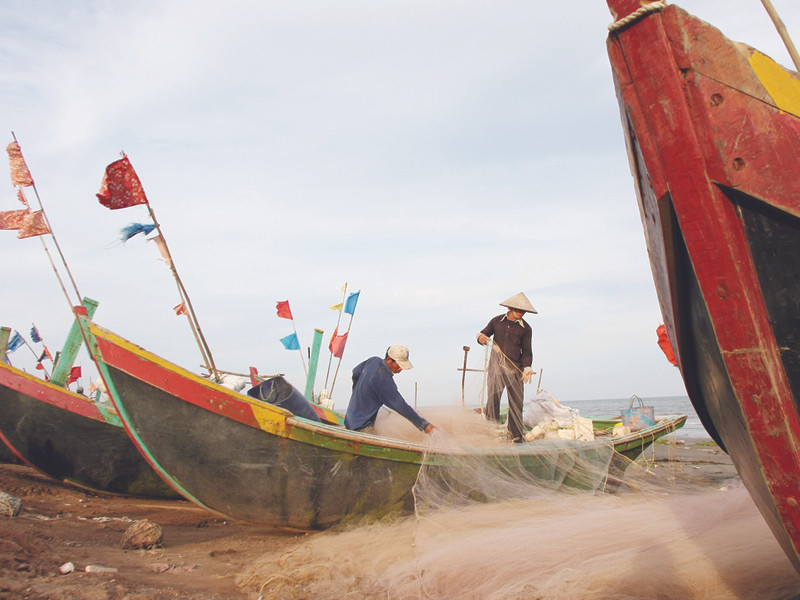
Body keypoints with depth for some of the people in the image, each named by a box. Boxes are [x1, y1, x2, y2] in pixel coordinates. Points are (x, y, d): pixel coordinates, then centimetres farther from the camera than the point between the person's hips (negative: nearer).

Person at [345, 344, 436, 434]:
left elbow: (355, 372, 19)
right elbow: (399, 405, -25)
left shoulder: (374, 360, 0)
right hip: (361, 425, -10)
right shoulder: (384, 379, -25)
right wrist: (424, 425, -21)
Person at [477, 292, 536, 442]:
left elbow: (526, 351, 7)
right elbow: (484, 333, 17)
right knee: (492, 399, -2)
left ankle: (516, 433, 6)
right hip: (496, 366, 0)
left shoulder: (525, 328, 6)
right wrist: (481, 337, -7)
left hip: (515, 369, 0)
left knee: (516, 402, -2)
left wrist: (527, 367, -8)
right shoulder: (496, 321, 8)